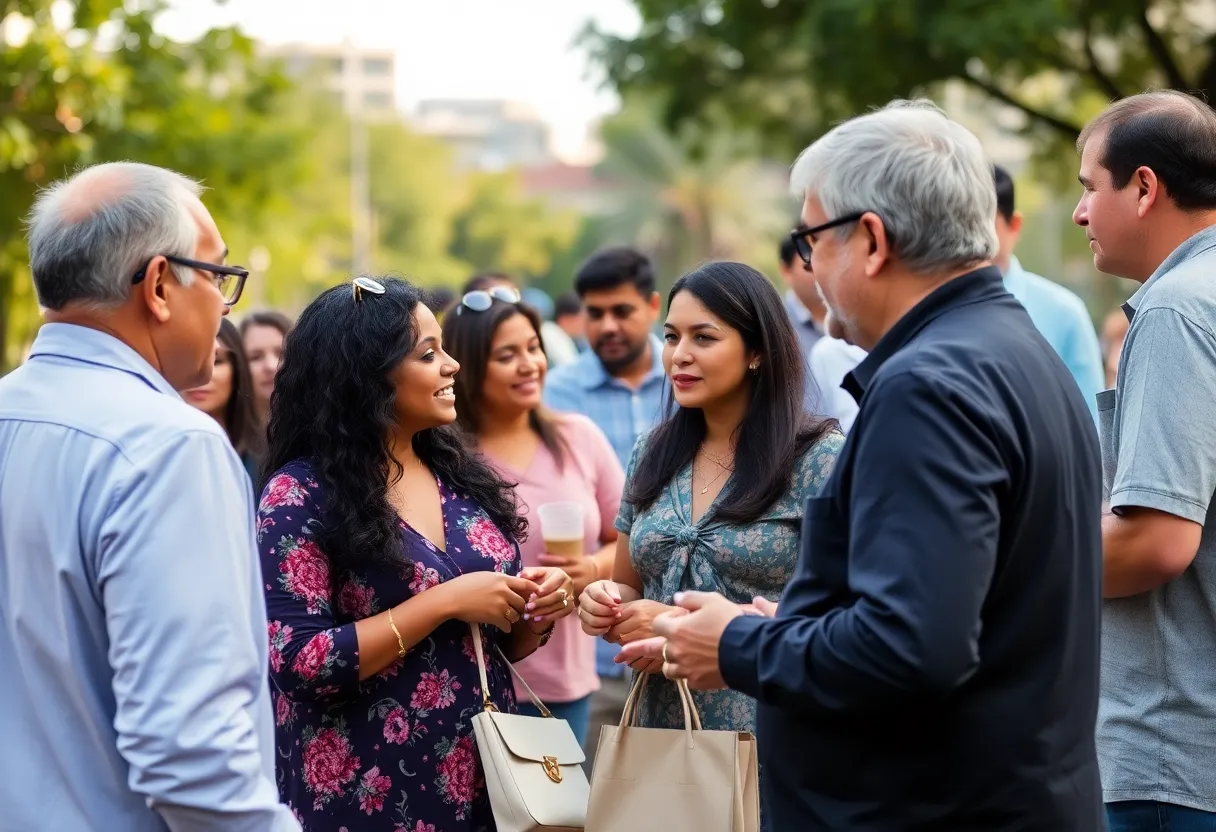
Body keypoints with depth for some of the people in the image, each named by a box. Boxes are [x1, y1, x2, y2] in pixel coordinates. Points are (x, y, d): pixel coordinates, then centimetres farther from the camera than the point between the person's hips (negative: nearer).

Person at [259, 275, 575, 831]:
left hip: (486, 778, 6)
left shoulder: (460, 477, 5)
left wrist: (534, 613, -7)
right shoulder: (301, 494, -11)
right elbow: (296, 661, -19)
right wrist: (444, 602, -20)